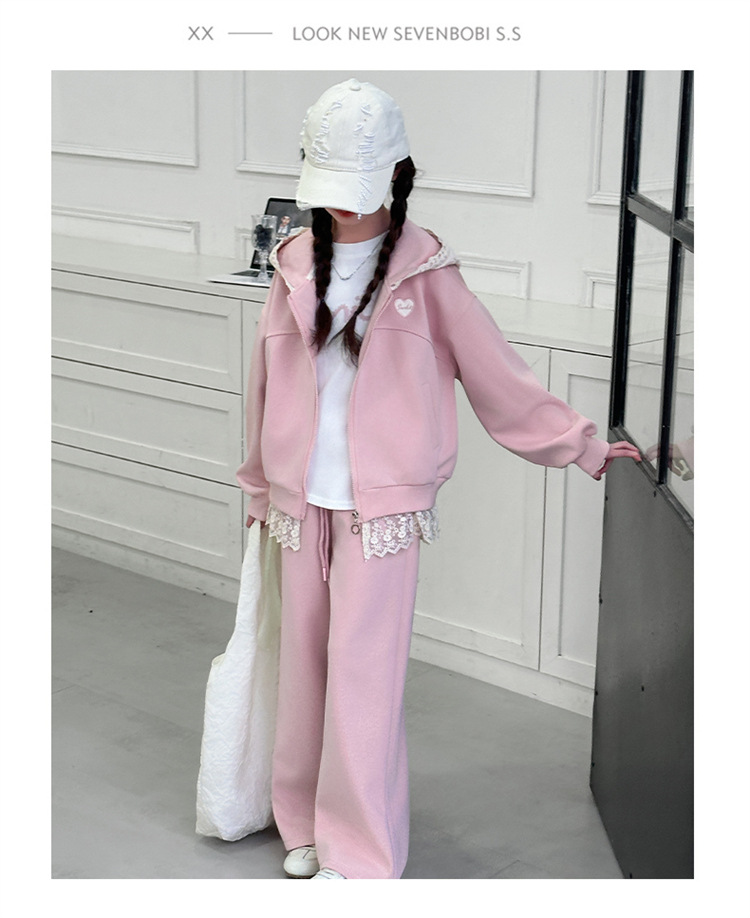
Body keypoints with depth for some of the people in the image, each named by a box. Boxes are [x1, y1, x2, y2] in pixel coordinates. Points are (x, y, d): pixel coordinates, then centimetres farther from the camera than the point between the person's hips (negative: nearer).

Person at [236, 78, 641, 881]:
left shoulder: (423, 270, -5)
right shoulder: (298, 265, 5)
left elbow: (495, 372, -1)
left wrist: (583, 446, 1)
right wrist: (260, 486, 20)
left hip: (383, 503, -4)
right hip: (302, 498, 4)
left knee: (362, 670, -3)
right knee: (305, 660, 11)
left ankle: (359, 852, 9)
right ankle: (306, 822, 27)